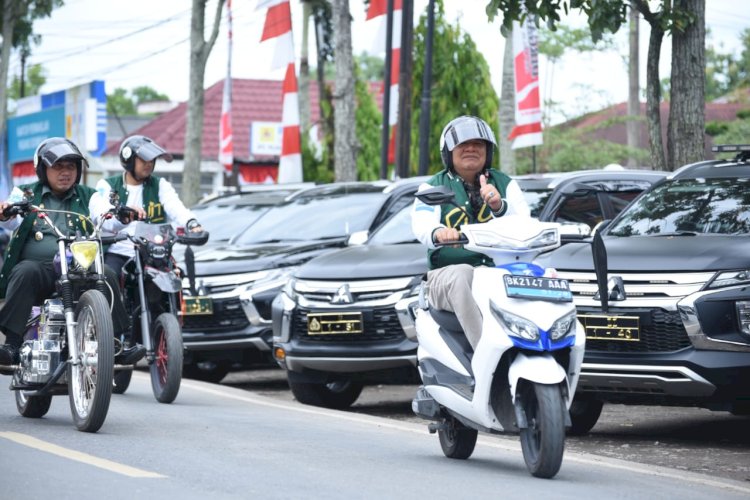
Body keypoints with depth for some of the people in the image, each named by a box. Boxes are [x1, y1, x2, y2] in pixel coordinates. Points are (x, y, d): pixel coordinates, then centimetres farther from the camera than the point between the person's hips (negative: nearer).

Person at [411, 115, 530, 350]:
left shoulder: (505, 184, 16)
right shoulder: (434, 187, 10)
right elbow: (421, 224, -12)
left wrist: (499, 207, -24)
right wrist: (438, 232, -38)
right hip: (447, 275, -2)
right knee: (462, 276, -38)